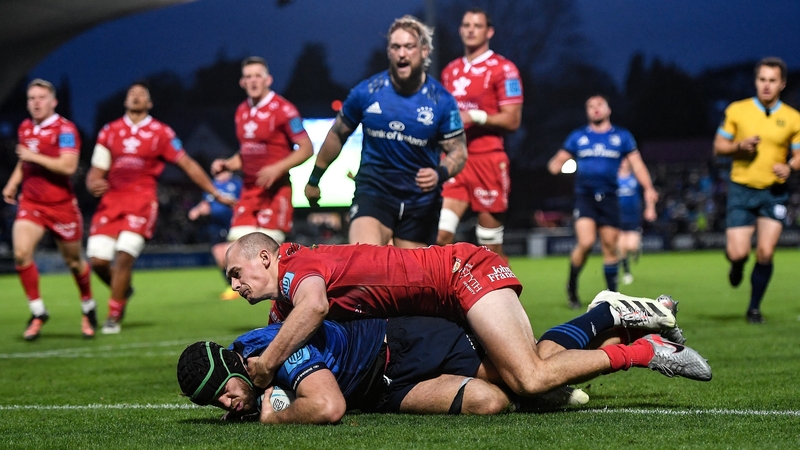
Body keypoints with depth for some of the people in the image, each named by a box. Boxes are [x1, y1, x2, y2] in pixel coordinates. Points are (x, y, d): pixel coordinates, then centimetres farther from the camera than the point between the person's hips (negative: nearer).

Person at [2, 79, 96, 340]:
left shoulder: (65, 130, -12)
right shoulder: (25, 129, 9)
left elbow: (68, 166, -25)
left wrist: (34, 156, -21)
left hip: (61, 205, -4)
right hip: (31, 203, 5)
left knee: (73, 261, 9)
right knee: (21, 253, -17)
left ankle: (88, 309, 35)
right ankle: (37, 313, -5)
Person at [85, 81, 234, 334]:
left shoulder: (161, 133, 3)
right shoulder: (109, 132, 11)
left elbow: (188, 165, 9)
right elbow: (96, 172, 12)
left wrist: (216, 194, 10)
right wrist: (93, 185, -12)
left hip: (142, 201, -3)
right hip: (111, 200, 3)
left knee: (124, 255, -18)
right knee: (97, 260, -7)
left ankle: (113, 317, -3)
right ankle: (123, 291, 26)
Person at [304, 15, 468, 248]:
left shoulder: (441, 100, -5)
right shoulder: (366, 92, -4)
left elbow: (458, 151, -1)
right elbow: (337, 135, 11)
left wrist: (440, 174, -23)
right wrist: (315, 178, 19)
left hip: (420, 201, 1)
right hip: (373, 193, -1)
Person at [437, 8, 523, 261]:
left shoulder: (502, 69, -4)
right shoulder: (450, 71, 16)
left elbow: (512, 120, -8)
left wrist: (474, 117, -17)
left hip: (487, 160, -5)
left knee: (491, 246, 2)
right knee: (441, 235, -9)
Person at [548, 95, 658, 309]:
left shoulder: (622, 136, 10)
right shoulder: (578, 137, 11)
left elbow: (637, 164, 6)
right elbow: (559, 160, 11)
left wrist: (648, 189, -7)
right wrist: (555, 165, -14)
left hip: (609, 198, 1)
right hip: (584, 196, -1)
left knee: (610, 247, 2)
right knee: (585, 243, -17)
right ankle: (572, 286, 4)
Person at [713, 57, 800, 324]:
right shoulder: (737, 111, 1)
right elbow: (718, 146, 6)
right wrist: (739, 146, -13)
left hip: (774, 192, 0)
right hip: (741, 190, 0)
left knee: (765, 253, -8)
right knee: (738, 253, -9)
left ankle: (755, 307, 12)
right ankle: (737, 266, 31)